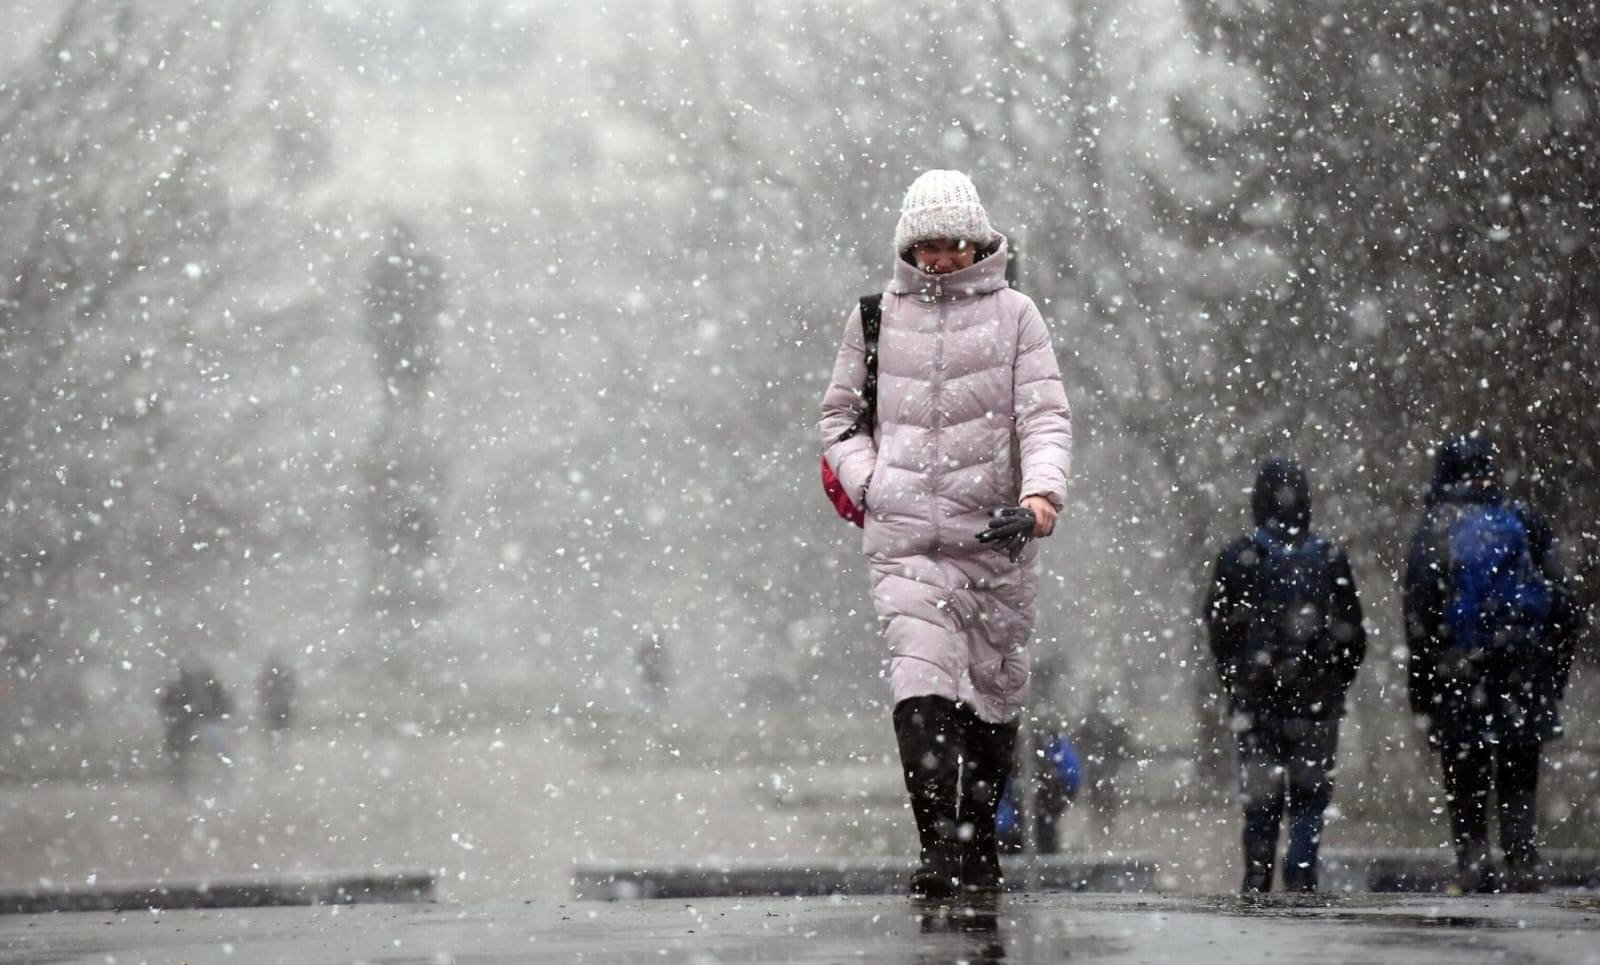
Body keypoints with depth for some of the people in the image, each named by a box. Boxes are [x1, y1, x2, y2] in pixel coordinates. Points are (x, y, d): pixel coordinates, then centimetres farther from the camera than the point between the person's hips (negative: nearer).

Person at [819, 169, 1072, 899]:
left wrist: (1041, 492, -18)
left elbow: (1045, 415, -1)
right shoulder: (876, 318, 10)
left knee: (994, 690, 8)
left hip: (994, 535, 1)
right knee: (922, 684, -17)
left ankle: (980, 846, 22)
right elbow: (839, 416, 18)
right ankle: (940, 846, -24)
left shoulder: (1012, 314, 6)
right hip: (903, 537, -1)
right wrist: (872, 484, 1)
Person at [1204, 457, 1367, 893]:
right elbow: (1353, 635, 4)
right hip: (1317, 702, 0)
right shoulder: (1329, 558, 1)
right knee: (1309, 799, 4)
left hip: (1256, 700, 0)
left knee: (1259, 799, 6)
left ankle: (1256, 884, 4)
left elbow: (1218, 630, 1)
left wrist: (1236, 685, 12)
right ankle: (1301, 880, -6)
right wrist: (1336, 685, 15)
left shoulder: (1238, 557, -1)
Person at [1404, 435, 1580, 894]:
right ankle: (1521, 862, 0)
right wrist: (1557, 669, 13)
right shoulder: (1525, 521, 5)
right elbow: (1563, 600, 7)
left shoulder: (1434, 530, -3)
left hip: (1460, 672, -2)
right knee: (1519, 778, 9)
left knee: (1464, 782, 7)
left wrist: (1419, 688, 0)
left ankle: (1472, 863, 1)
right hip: (1524, 674, 2)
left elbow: (1419, 616, -5)